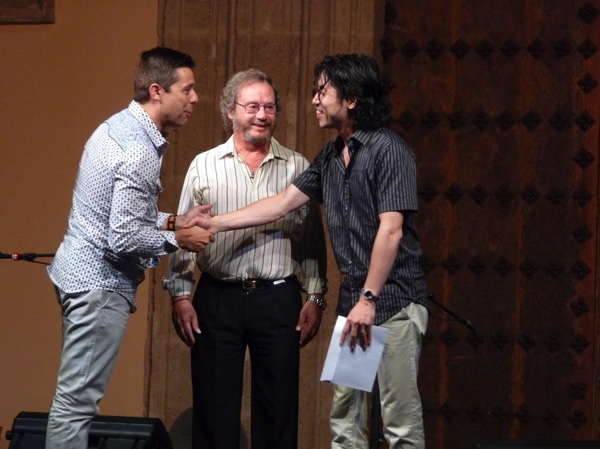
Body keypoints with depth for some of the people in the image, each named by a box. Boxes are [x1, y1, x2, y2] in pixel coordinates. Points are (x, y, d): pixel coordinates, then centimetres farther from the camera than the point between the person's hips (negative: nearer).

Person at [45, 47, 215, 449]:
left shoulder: (116, 128, 11)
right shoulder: (140, 152, -19)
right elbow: (123, 238, -22)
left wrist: (172, 220, 11)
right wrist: (177, 239, -8)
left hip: (82, 273, 10)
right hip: (101, 283, -10)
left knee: (76, 397, 12)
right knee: (77, 400, -7)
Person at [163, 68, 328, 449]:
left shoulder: (297, 168, 7)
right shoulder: (204, 166, 7)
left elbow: (313, 238, 8)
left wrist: (315, 298, 3)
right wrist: (180, 296, 0)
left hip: (279, 299, 0)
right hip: (218, 299, 0)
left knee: (278, 408, 3)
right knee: (214, 407, 2)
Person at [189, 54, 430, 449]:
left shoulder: (388, 149, -10)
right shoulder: (331, 157, 15)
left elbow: (390, 230, -17)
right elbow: (283, 203, 16)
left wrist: (369, 298, -20)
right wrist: (215, 223, 11)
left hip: (393, 301, -8)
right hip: (354, 300, 8)